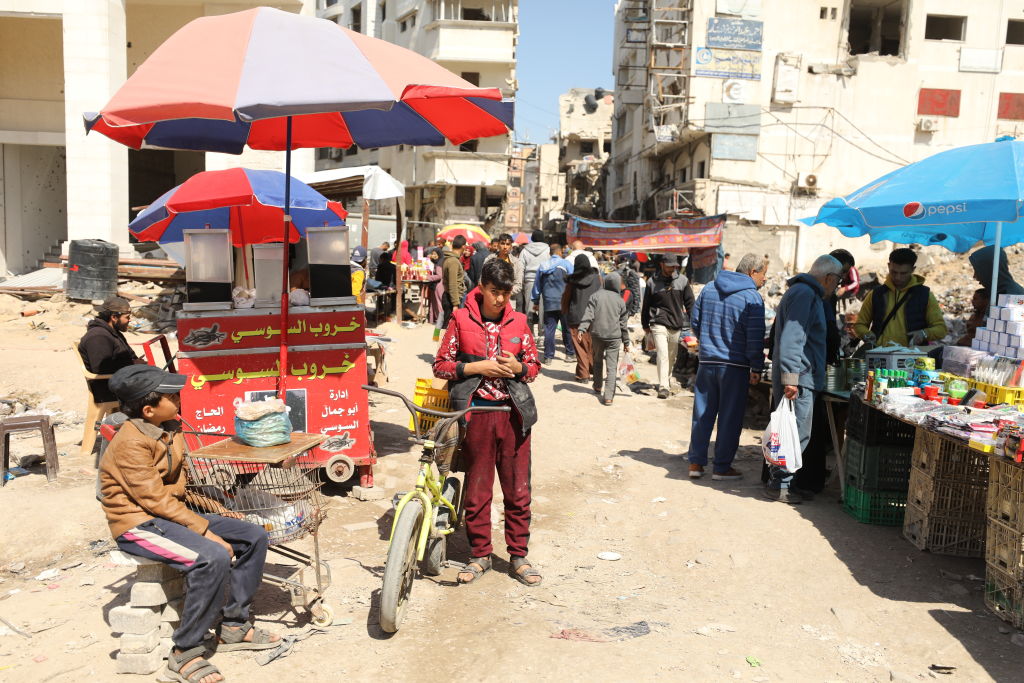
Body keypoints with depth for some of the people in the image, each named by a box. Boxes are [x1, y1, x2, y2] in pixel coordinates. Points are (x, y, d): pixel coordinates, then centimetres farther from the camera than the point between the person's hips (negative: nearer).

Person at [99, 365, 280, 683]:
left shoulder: (170, 429, 6)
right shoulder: (131, 443, -20)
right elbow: (156, 500, -23)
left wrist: (217, 509, 3)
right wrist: (206, 532, -25)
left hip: (174, 511, 9)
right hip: (139, 523, -9)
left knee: (253, 537, -2)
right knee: (213, 557, -32)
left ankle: (234, 627, 9)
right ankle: (185, 653, -16)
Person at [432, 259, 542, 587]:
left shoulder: (518, 322, 7)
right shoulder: (461, 320, 1)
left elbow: (534, 366, 13)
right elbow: (440, 365, 2)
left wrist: (517, 367, -9)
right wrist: (476, 367, -12)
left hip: (513, 413, 1)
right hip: (476, 413, -1)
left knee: (518, 489, 5)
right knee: (477, 489, 8)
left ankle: (519, 557, 19)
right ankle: (480, 555, 24)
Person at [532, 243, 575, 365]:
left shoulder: (542, 266, 11)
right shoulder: (565, 264, -2)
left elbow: (537, 285, 16)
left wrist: (536, 301, 24)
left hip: (548, 303, 3)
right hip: (564, 302, -3)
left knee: (549, 329, 5)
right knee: (568, 328, 7)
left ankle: (548, 356, 5)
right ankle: (570, 354, 12)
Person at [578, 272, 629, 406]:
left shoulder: (596, 295, 1)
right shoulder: (620, 300, 3)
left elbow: (588, 314, -10)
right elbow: (623, 323, 7)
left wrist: (582, 328, -13)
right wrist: (626, 342, 14)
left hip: (597, 334, 1)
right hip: (614, 337, -1)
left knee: (597, 360, 23)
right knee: (612, 366, -1)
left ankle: (598, 387, 36)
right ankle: (608, 396, -9)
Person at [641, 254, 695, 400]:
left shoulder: (682, 280, 3)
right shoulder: (652, 282, -1)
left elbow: (690, 303, 9)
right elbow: (646, 305, 8)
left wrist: (692, 322, 5)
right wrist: (645, 325, 12)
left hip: (677, 325, 3)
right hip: (659, 324, -3)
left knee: (672, 356, 12)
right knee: (662, 355, -14)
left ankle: (667, 381, 31)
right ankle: (663, 386, -15)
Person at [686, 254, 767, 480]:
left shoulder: (708, 289, 7)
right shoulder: (752, 297, -11)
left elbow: (695, 321, 12)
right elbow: (755, 338, -13)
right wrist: (756, 368, -5)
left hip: (707, 362, 5)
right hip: (735, 366, -5)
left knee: (702, 413, 12)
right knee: (730, 418, 5)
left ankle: (696, 463, 15)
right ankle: (722, 468, 10)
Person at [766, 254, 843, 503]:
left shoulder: (805, 293, 22)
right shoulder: (805, 294, -13)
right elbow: (791, 338, -22)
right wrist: (790, 377, -25)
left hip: (801, 378, 11)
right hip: (798, 379, -11)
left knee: (796, 433, 14)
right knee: (796, 434, -6)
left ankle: (780, 481, 20)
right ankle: (778, 485, 1)